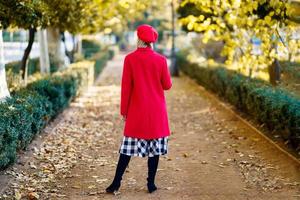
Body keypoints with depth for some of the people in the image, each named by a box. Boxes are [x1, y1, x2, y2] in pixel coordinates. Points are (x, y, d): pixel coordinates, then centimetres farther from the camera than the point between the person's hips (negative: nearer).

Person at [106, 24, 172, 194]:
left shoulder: (130, 59, -6)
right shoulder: (161, 60, -5)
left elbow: (126, 87, -5)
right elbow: (167, 85, 2)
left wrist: (124, 109, 3)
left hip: (136, 111, 0)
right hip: (157, 111, 0)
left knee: (128, 147, 6)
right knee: (155, 147, 7)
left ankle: (116, 184, 6)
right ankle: (151, 184, 11)